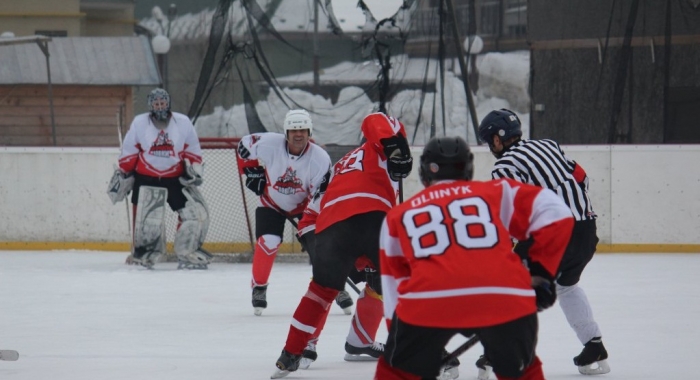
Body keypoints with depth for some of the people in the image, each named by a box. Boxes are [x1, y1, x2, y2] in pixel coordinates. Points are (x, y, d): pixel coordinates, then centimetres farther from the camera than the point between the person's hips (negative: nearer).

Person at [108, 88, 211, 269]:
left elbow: (192, 151, 7)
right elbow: (128, 153, 2)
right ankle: (142, 253, 19)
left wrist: (194, 171, -2)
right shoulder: (139, 123, -3)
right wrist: (122, 174, 2)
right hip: (145, 178, -1)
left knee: (196, 212, -8)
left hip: (175, 178, 1)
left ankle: (188, 254, -1)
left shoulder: (183, 123, -1)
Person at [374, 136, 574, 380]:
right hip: (505, 296, 0)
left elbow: (393, 281, 29)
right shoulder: (496, 192, 25)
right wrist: (541, 274, 21)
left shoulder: (399, 216, 28)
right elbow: (554, 213, 16)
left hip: (428, 300, 0)